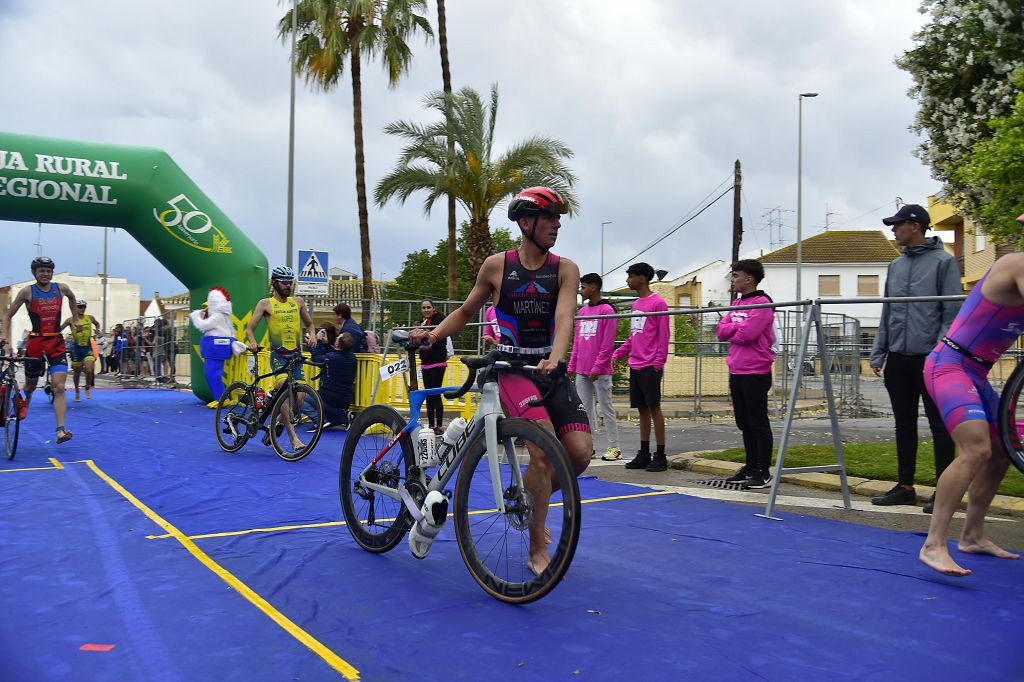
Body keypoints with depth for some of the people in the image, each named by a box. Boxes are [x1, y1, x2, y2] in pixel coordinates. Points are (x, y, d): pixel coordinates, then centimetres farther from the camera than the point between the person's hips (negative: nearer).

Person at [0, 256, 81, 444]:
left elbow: (72, 298, 28)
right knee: (31, 384, 17)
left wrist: (75, 319, 26)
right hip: (36, 343, -1)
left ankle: (60, 431, -19)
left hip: (57, 343, 1)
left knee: (59, 387, -13)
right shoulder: (27, 292, -3)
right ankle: (25, 401, 54)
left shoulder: (61, 288, 4)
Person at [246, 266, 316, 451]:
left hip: (296, 354, 4)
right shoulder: (265, 304, 3)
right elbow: (250, 328, 0)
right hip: (278, 354, -4)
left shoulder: (298, 302, 12)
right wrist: (252, 342, -20)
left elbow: (309, 324, 24)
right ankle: (293, 436, -25)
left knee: (299, 396, -5)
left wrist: (312, 334, 2)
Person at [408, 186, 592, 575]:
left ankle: (534, 502, 21)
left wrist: (555, 358, -34)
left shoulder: (565, 270, 1)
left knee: (580, 452, -11)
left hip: (549, 369, 3)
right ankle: (537, 548, -8)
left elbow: (564, 317, -16)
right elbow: (466, 312, 14)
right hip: (511, 367, -3)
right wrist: (432, 334, -2)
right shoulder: (497, 265, 1)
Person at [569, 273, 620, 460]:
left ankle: (613, 447, 5)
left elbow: (608, 343, -12)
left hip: (599, 372, -7)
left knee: (606, 408, -1)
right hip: (581, 371, 7)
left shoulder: (607, 310, -7)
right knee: (584, 408, 8)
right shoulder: (582, 311, 15)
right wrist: (572, 366, 13)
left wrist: (597, 367, -16)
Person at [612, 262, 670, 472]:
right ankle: (644, 454, 16)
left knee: (654, 407, -4)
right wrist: (617, 354, 15)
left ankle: (660, 456, 2)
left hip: (650, 366, -8)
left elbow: (663, 335, -12)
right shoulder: (636, 304, 16)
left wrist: (658, 362, -17)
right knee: (642, 409, 10)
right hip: (635, 365, 8)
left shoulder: (658, 303, -8)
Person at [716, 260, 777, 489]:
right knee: (744, 423, 14)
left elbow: (747, 334, -21)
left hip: (755, 373, -8)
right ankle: (750, 468, 23)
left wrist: (732, 332, -2)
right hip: (736, 372, 9)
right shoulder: (737, 303, 15)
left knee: (758, 424, -3)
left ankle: (763, 473, 2)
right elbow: (720, 331, 8)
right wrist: (738, 327, -8)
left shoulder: (762, 303, -10)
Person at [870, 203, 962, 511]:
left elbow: (953, 312, -8)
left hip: (931, 359, -6)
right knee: (904, 425, 11)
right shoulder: (895, 266, 14)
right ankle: (905, 487, 19)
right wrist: (878, 354, 10)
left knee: (940, 425, 2)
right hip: (898, 359, 6)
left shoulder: (943, 262, -3)